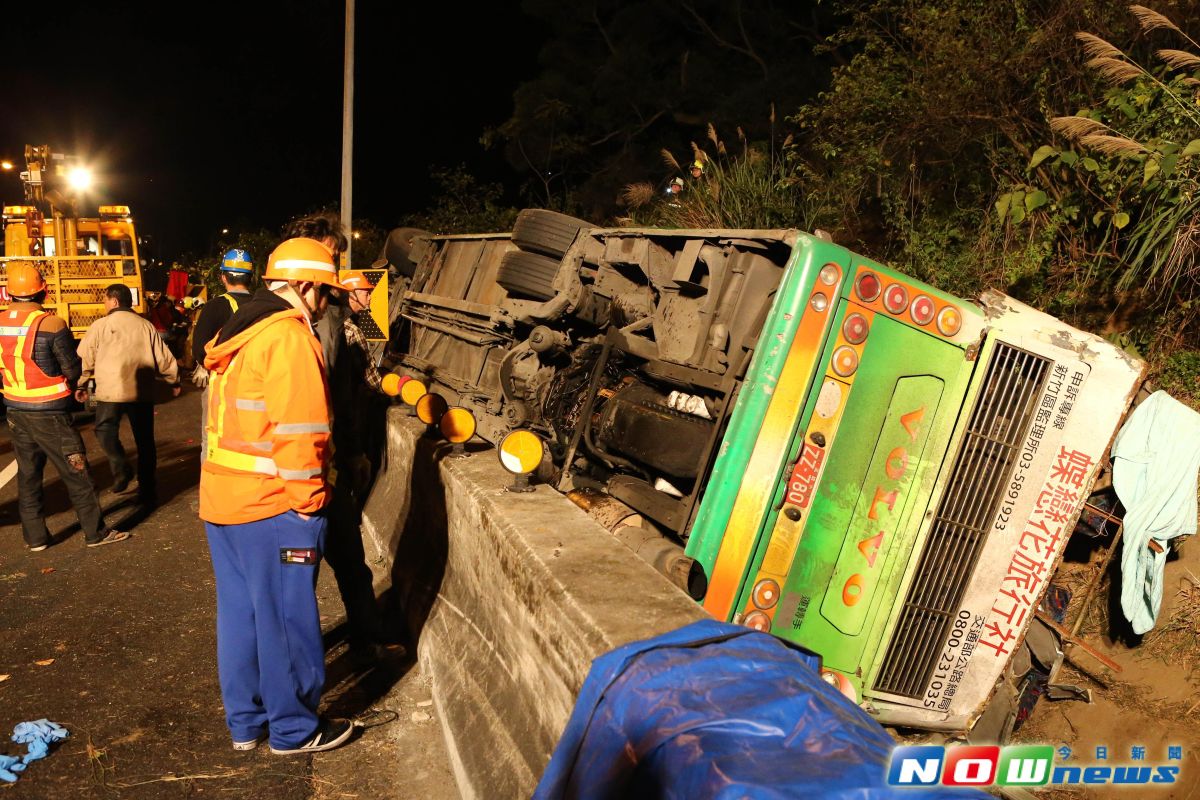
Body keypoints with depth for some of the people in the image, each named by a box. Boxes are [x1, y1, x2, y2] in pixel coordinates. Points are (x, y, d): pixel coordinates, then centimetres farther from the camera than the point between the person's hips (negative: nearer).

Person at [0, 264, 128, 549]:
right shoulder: (50, 324, -17)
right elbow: (73, 371, -10)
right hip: (49, 414, -6)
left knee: (28, 474, 16)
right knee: (76, 473, 4)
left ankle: (34, 537, 23)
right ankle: (96, 533, 12)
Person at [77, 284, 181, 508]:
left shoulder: (101, 325, -2)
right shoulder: (146, 326, 6)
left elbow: (85, 358, 1)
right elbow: (164, 359, 7)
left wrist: (80, 386, 15)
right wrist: (174, 382, 23)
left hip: (110, 392, -3)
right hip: (142, 392, 3)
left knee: (105, 429, 18)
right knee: (145, 440, 10)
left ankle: (120, 468, -4)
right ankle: (148, 493, 14)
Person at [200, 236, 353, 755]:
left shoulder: (239, 332, 14)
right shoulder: (289, 337, -16)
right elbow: (298, 430, -21)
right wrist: (309, 500, -13)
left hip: (222, 498, 10)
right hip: (270, 506, -9)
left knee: (239, 613, 18)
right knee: (286, 620, 4)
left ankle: (245, 722, 31)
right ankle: (294, 730, 19)